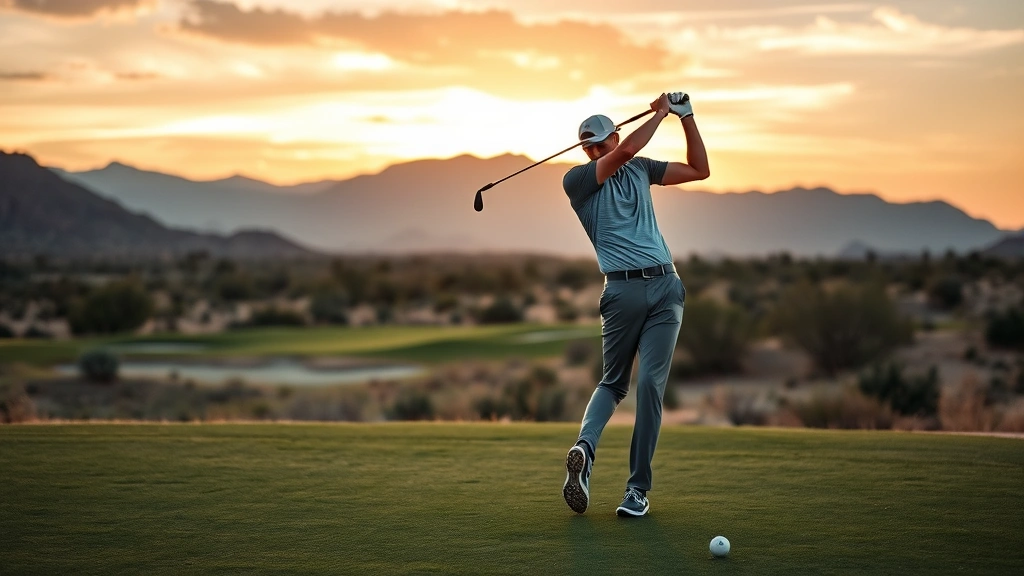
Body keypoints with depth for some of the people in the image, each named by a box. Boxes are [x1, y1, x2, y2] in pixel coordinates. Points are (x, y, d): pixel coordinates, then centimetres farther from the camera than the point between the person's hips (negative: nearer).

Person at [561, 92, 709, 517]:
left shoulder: (641, 169, 17)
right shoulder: (576, 180, -1)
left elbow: (699, 170, 21)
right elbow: (626, 150, -16)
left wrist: (686, 116, 12)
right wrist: (661, 113, -3)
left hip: (666, 286, 4)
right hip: (622, 288, -4)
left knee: (651, 383, -4)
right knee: (614, 382, -5)